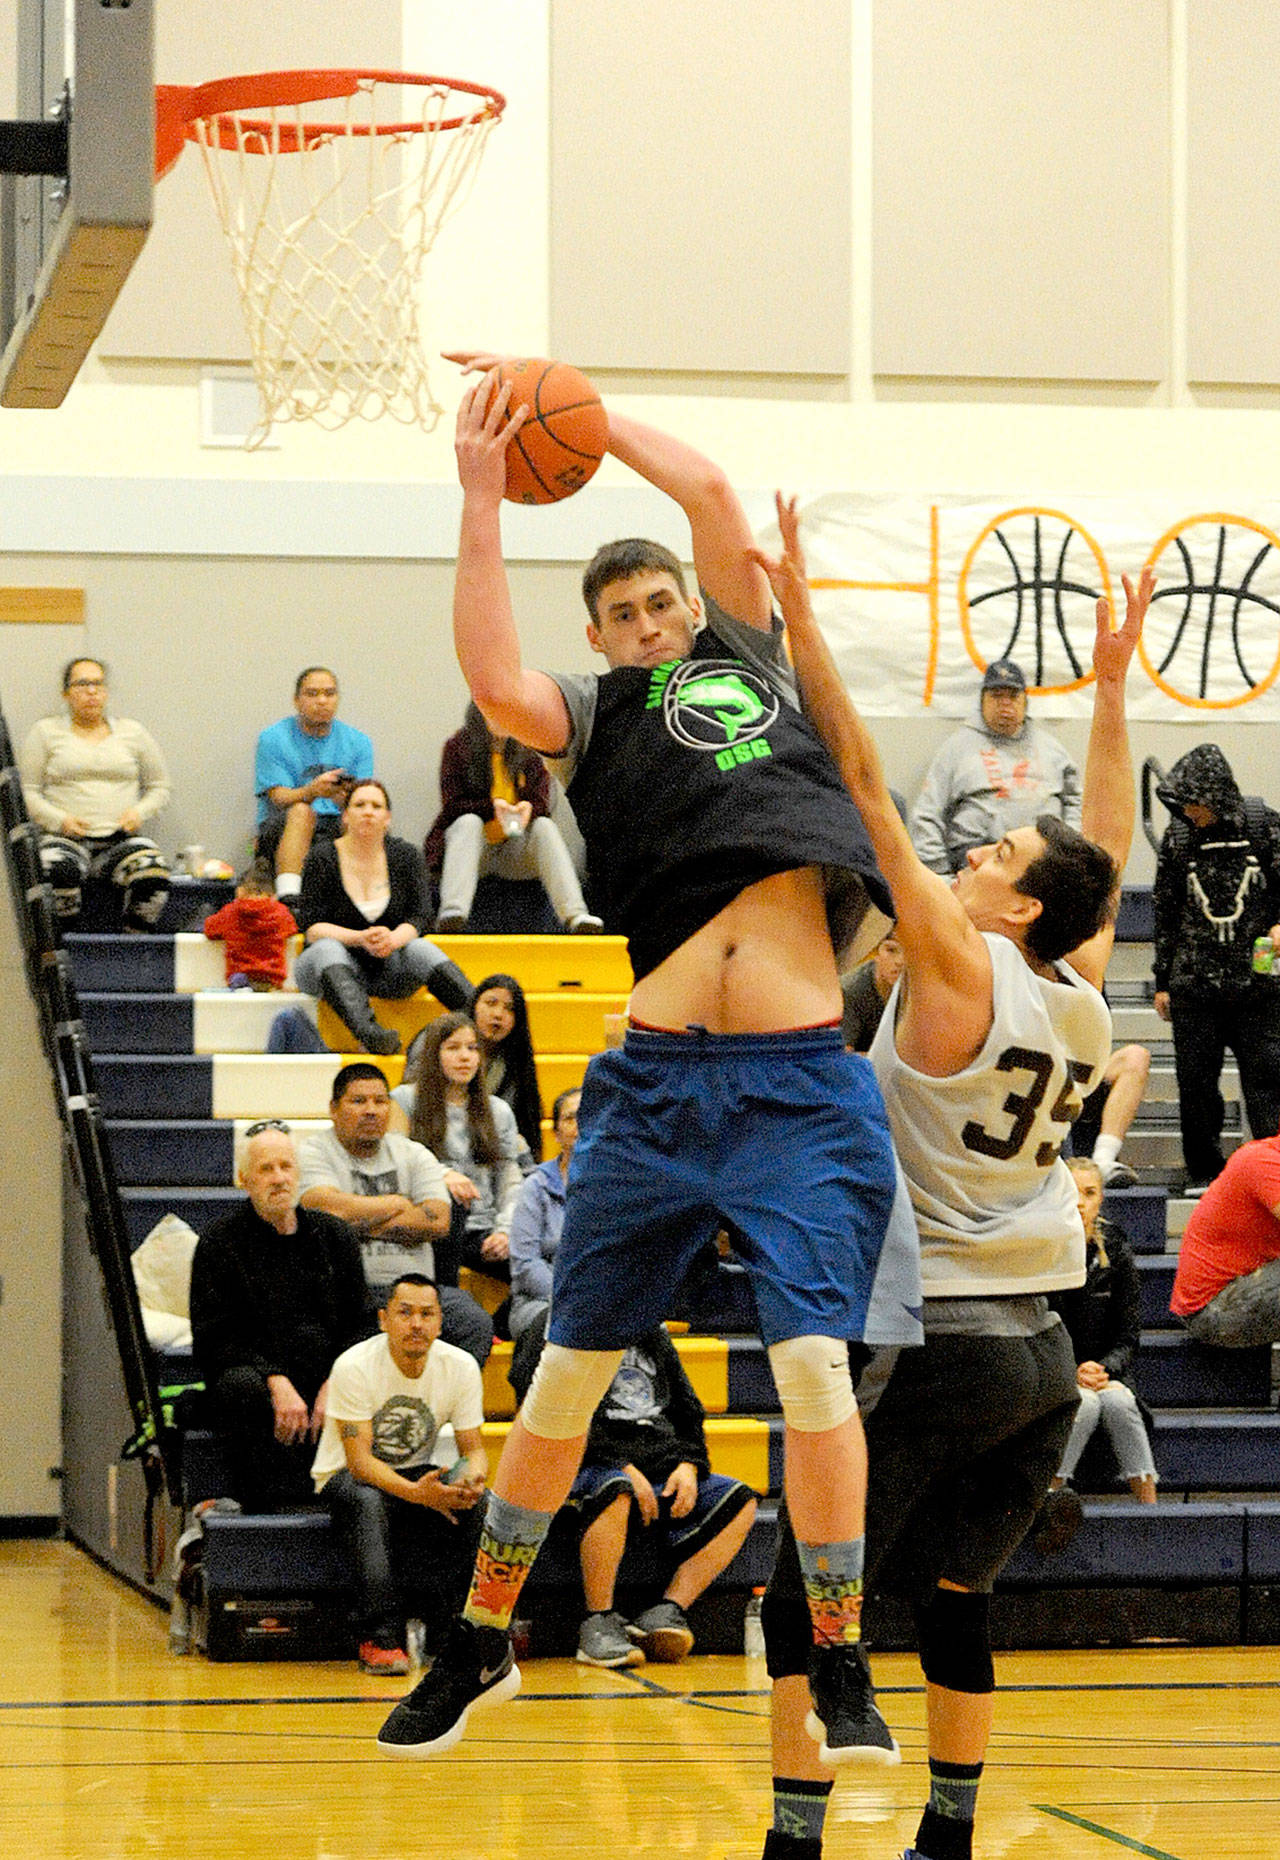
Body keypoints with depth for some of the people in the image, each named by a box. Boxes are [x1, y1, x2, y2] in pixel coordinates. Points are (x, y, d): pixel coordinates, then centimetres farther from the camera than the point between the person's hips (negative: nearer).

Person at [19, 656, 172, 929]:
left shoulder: (132, 732, 17)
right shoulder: (46, 732, 13)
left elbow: (159, 788, 21)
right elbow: (27, 792, 9)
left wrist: (139, 812, -1)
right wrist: (60, 820, -9)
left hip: (122, 839, 1)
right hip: (65, 838, -1)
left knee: (153, 873, -34)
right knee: (57, 873, -39)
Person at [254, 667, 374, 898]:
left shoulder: (358, 742, 11)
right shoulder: (274, 738, 3)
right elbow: (280, 799, -10)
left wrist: (347, 798, -25)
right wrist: (313, 791, -32)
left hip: (337, 827, 2)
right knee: (301, 811, -35)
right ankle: (287, 899, -53)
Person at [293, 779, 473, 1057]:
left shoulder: (404, 855, 5)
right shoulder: (322, 858, -4)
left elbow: (418, 917, -2)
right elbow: (311, 927, -10)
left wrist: (394, 939, -25)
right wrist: (360, 939, -26)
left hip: (387, 967, 3)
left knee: (421, 949, -27)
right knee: (328, 948, -35)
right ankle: (369, 1033, -62)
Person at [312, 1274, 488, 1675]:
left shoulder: (461, 1367, -10)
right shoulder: (354, 1367, -22)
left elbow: (473, 1449, -6)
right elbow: (359, 1461, -26)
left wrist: (472, 1478, -32)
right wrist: (417, 1493, -43)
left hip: (416, 1473, 4)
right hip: (345, 1476, -4)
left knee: (472, 1498, -27)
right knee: (368, 1502, -38)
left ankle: (446, 1630, -21)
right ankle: (379, 1640, -37)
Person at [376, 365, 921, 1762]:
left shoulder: (751, 661, 18)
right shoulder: (590, 716, 12)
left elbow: (709, 492, 6)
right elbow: (495, 687, -11)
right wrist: (482, 492, -12)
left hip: (801, 1082, 0)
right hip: (658, 1080, 0)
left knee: (814, 1361, -10)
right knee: (568, 1370, 7)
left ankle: (839, 1664, -1)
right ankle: (483, 1642, 20)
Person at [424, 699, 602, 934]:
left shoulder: (528, 751, 8)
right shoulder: (458, 747, 0)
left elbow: (542, 804, 4)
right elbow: (452, 805, -7)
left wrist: (528, 808, -22)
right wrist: (492, 807, -24)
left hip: (514, 848, 2)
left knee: (544, 826, -25)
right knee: (468, 821, -33)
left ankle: (575, 916, -43)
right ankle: (452, 912, -56)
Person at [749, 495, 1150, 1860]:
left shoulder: (959, 968, -10)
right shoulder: (1081, 998, 7)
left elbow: (866, 791, -13)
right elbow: (1107, 854, 23)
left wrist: (800, 627, -13)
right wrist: (1111, 690, 26)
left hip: (932, 1339, -7)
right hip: (1041, 1348, 7)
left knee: (804, 1602, -2)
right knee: (951, 1598, 18)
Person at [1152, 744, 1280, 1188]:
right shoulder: (1178, 836, 3)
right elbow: (1165, 910, 11)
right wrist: (1163, 980, 12)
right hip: (1194, 981, 2)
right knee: (1195, 1079, 3)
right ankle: (1204, 1171, 15)